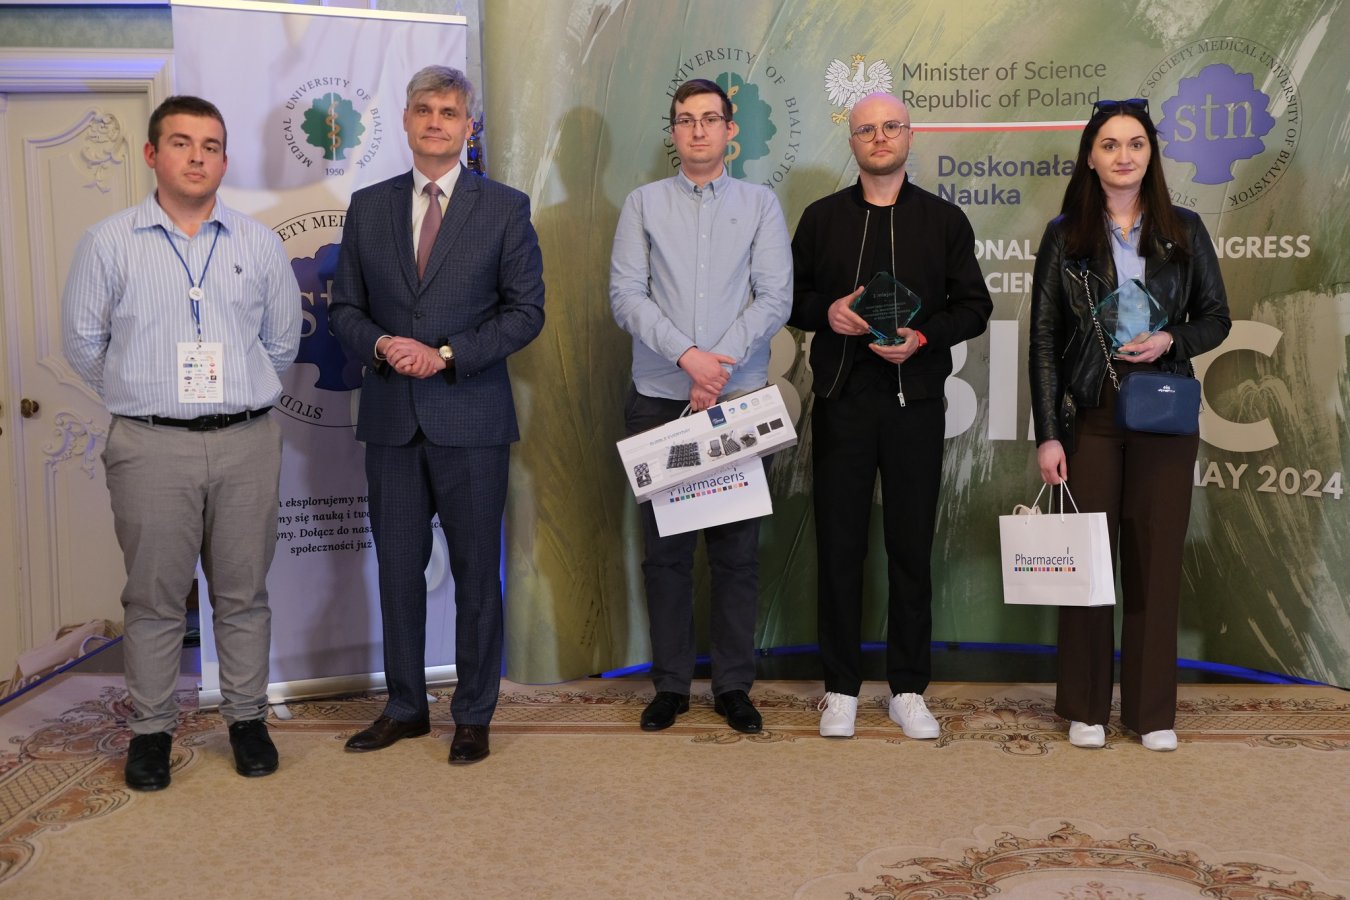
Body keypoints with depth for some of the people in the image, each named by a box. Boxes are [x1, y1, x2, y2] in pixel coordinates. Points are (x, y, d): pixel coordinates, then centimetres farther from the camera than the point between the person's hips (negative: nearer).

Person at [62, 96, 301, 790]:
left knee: (243, 594, 8)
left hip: (246, 444, 2)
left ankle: (246, 719, 21)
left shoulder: (259, 244, 7)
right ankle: (150, 729, 17)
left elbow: (282, 341, 15)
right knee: (153, 596, 5)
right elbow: (82, 342, 8)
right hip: (151, 447, -1)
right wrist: (140, 396, 11)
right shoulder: (109, 244, 2)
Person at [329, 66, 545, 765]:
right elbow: (345, 306, 11)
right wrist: (380, 346, -10)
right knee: (397, 567, 10)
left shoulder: (505, 208, 1)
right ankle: (405, 707, 25)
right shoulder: (368, 207, 10)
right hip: (390, 417, 3)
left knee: (475, 571, 5)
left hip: (470, 417, -3)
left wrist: (445, 354, -13)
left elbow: (526, 310, -3)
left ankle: (473, 714, 18)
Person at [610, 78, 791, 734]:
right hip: (659, 400, 0)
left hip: (739, 397, 0)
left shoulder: (760, 204, 7)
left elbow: (775, 298, -2)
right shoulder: (644, 203, 8)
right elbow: (625, 296, -2)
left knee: (737, 548, 4)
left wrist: (721, 365, -13)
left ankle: (734, 685, 15)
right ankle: (670, 684, 16)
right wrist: (689, 355, -14)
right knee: (665, 548, 5)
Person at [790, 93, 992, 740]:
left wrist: (923, 337, -11)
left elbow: (974, 305, 7)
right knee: (839, 544, 2)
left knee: (912, 546, 3)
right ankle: (841, 688, 13)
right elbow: (790, 296, 12)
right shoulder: (822, 218, 10)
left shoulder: (944, 220, 9)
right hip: (841, 399, 1)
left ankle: (908, 690, 14)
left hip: (915, 401, 0)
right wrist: (827, 313, -9)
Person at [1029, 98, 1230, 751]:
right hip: (1089, 414, -1)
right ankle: (1085, 707, 15)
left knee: (1157, 559, 4)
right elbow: (1043, 339, 1)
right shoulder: (1065, 236, 3)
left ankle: (1153, 710, 15)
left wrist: (1171, 340, -12)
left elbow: (1216, 318, 10)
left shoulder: (1183, 231, 6)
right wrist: (1046, 434, -5)